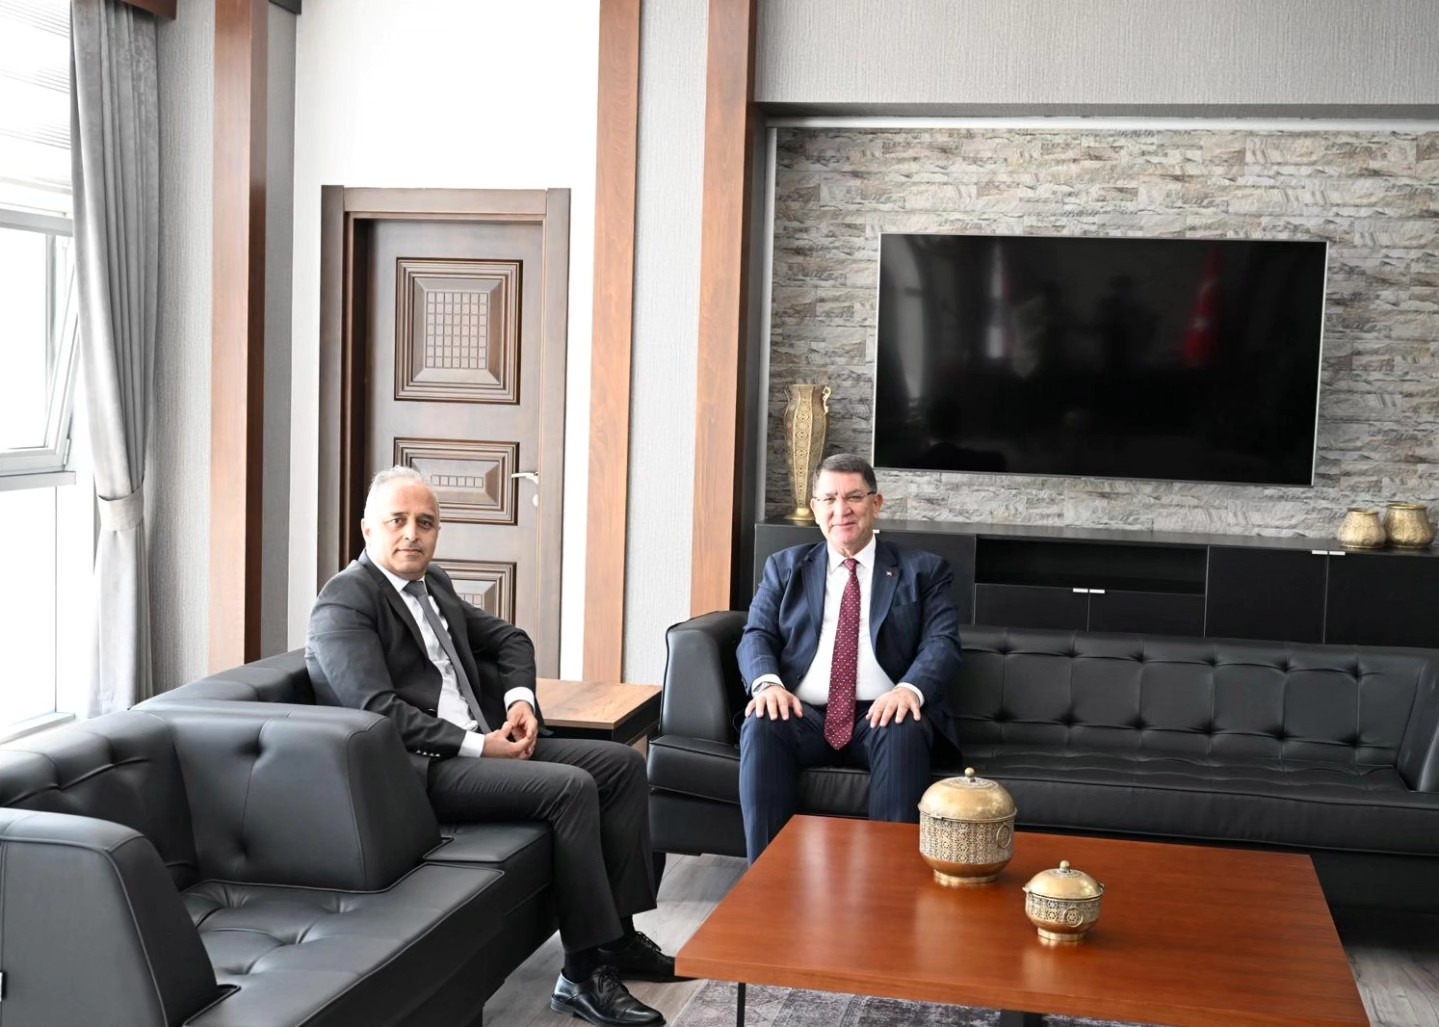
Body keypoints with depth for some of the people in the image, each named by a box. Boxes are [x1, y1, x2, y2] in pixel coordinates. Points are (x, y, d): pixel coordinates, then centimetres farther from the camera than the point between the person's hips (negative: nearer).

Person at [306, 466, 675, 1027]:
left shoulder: (432, 583, 17)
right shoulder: (345, 602, -10)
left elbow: (510, 639, 25)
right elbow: (378, 709, -21)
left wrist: (520, 698, 4)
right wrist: (476, 746, -21)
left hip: (483, 743, 9)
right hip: (421, 770, -9)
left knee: (622, 763, 0)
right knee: (571, 786, -26)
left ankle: (618, 935, 1)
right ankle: (586, 971, -19)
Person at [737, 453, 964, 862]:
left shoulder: (923, 570, 13)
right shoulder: (785, 567, 19)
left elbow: (942, 643, 1)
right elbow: (757, 636, 10)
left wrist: (910, 689, -22)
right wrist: (768, 682, -15)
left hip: (882, 717, -1)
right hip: (804, 716, 2)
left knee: (905, 732, -36)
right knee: (761, 725, -32)